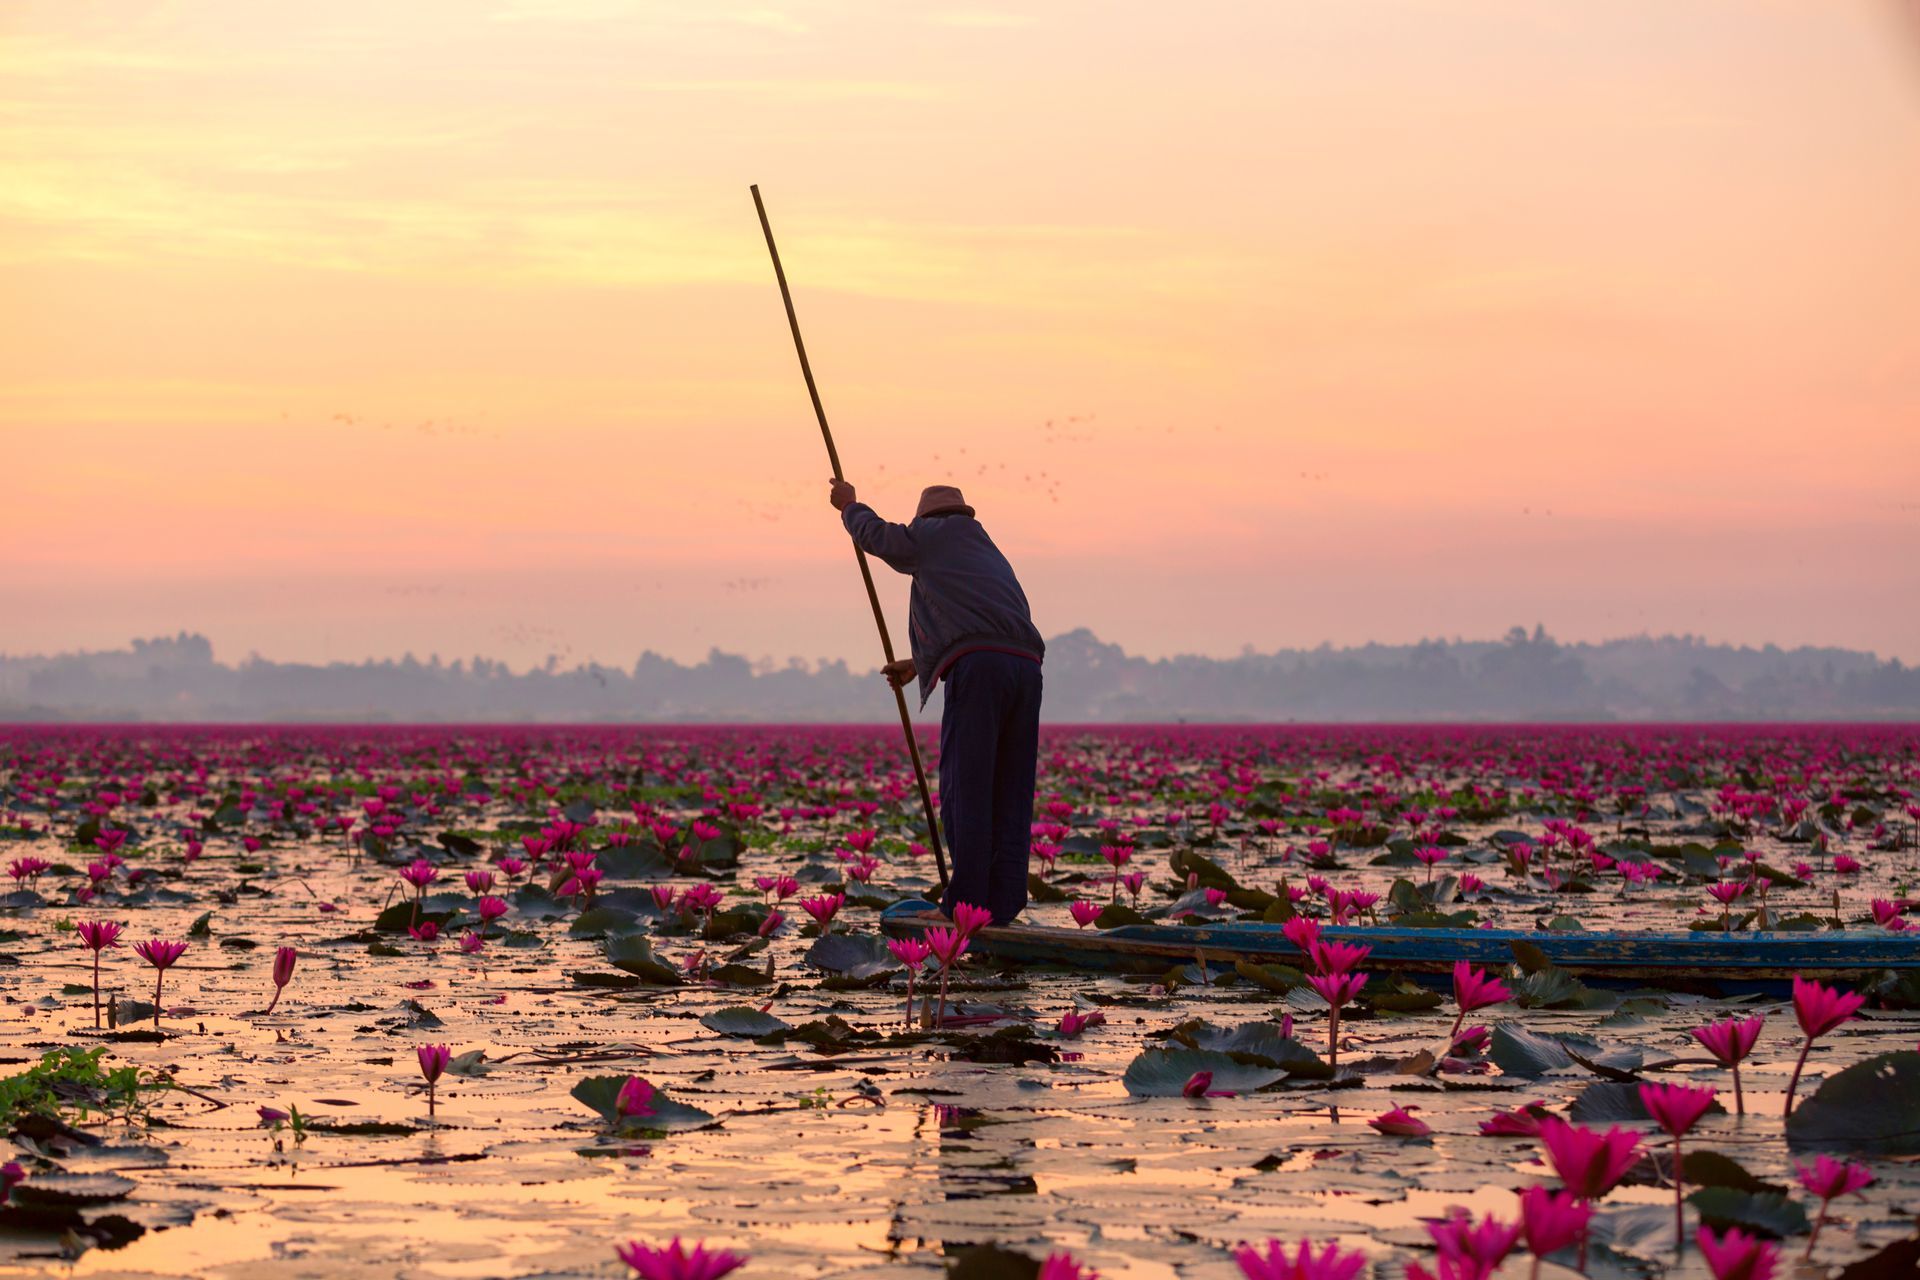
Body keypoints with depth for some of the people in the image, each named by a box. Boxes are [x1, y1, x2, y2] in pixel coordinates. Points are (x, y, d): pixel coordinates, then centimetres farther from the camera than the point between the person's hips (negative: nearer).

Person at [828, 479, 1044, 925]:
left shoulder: (935, 536, 13)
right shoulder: (989, 552, 35)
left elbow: (875, 536, 25)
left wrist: (850, 507, 46)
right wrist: (918, 664, 56)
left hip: (977, 670, -7)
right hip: (1025, 666, 7)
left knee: (964, 788, -6)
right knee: (1010, 793, 6)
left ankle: (964, 904, -11)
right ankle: (1003, 908, 3)